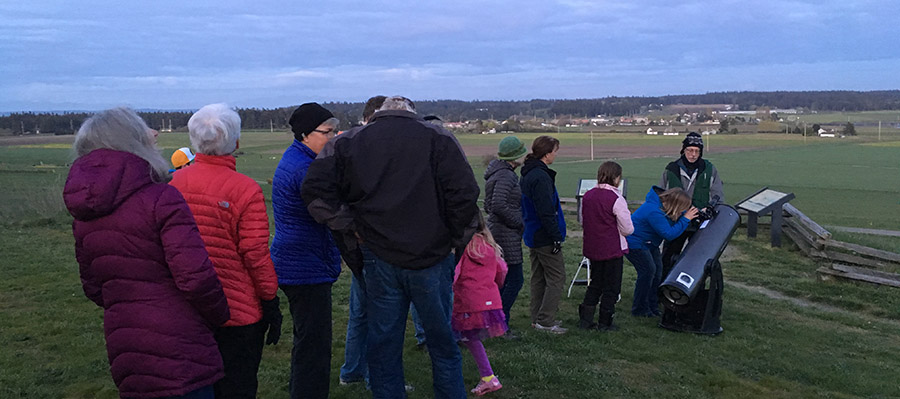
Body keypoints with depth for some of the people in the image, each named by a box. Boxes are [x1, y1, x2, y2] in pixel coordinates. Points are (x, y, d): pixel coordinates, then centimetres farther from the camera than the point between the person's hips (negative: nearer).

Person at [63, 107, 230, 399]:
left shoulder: (83, 216, 7)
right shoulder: (161, 198, -17)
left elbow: (93, 288, 14)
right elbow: (196, 276, -22)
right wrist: (219, 316, -5)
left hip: (124, 357, 8)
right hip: (177, 357, -7)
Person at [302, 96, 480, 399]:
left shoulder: (349, 142, 7)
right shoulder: (437, 138, 0)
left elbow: (316, 188, -4)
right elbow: (464, 193, -10)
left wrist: (349, 229, 0)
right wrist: (455, 238, 2)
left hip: (379, 259, 2)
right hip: (431, 259, -1)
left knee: (383, 346, 13)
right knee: (443, 345, 13)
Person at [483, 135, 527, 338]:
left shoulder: (497, 173, 15)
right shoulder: (506, 176, -17)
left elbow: (488, 205, 20)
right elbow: (498, 205, -28)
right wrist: (519, 222, -16)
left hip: (496, 229, 10)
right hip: (506, 234, -10)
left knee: (504, 279, 16)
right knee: (515, 279, -5)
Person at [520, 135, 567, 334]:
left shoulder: (527, 174, 12)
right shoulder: (541, 177, -20)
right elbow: (546, 211, -24)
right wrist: (556, 236, -19)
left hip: (532, 235, 10)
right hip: (545, 237, -10)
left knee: (538, 277, 16)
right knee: (556, 277, -2)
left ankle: (537, 318, 23)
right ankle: (545, 320, 0)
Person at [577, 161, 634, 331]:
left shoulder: (587, 195, 1)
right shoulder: (616, 198, -17)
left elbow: (582, 220, 13)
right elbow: (627, 229, -13)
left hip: (592, 248, 6)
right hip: (612, 250, -6)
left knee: (595, 284, 19)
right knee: (611, 287, 8)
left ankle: (585, 319, 18)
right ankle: (605, 323, 14)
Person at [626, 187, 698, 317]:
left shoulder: (662, 205, -7)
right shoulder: (654, 212, -35)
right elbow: (669, 234, -32)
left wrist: (694, 213, -5)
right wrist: (685, 219, -27)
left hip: (649, 243, 10)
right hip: (634, 243, -10)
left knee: (657, 269, 8)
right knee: (648, 270, -13)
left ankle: (653, 306, 17)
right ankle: (640, 309, -1)